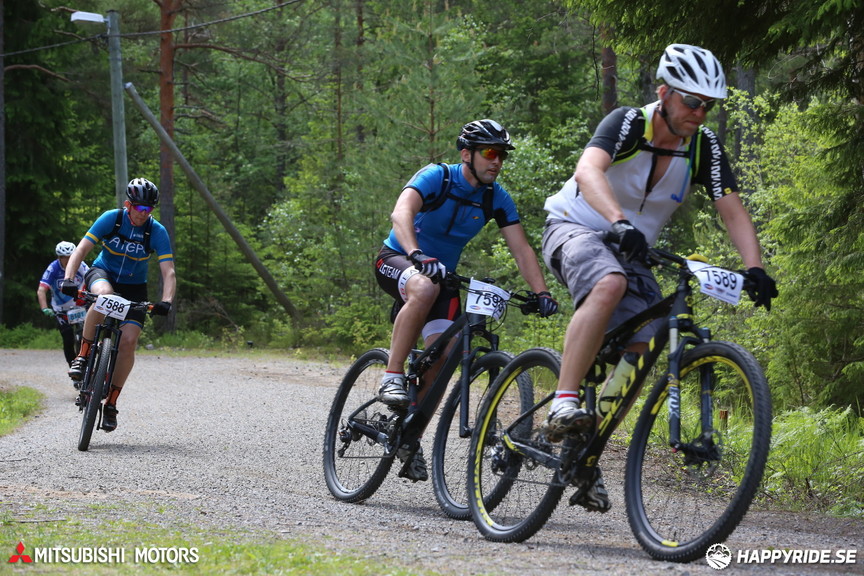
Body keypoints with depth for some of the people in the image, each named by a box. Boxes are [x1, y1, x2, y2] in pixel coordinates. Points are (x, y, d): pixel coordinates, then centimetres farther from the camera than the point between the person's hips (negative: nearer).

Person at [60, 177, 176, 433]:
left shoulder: (157, 232, -17)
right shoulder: (112, 219, -17)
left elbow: (168, 272, -22)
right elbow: (81, 249, -21)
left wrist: (166, 301, -40)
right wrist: (69, 278, -36)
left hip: (134, 287, 1)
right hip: (104, 274, -1)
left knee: (129, 340, -18)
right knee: (103, 294, -40)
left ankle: (111, 403, -6)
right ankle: (83, 356, -24)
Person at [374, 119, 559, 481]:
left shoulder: (497, 199, -5)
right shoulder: (436, 177, -19)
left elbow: (521, 249, -9)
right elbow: (401, 213, -36)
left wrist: (541, 293, -25)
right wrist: (416, 255, -55)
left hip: (442, 273, 5)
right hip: (396, 261, -5)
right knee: (425, 286, -40)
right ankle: (392, 378, -32)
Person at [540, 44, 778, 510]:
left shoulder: (704, 147, -7)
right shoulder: (627, 124, -21)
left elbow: (732, 211, -13)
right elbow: (588, 171, -40)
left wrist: (754, 268, -30)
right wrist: (619, 223, -58)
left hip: (628, 251, 6)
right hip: (574, 230, -6)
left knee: (637, 353, -10)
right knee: (609, 285, -38)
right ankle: (563, 404, -39)